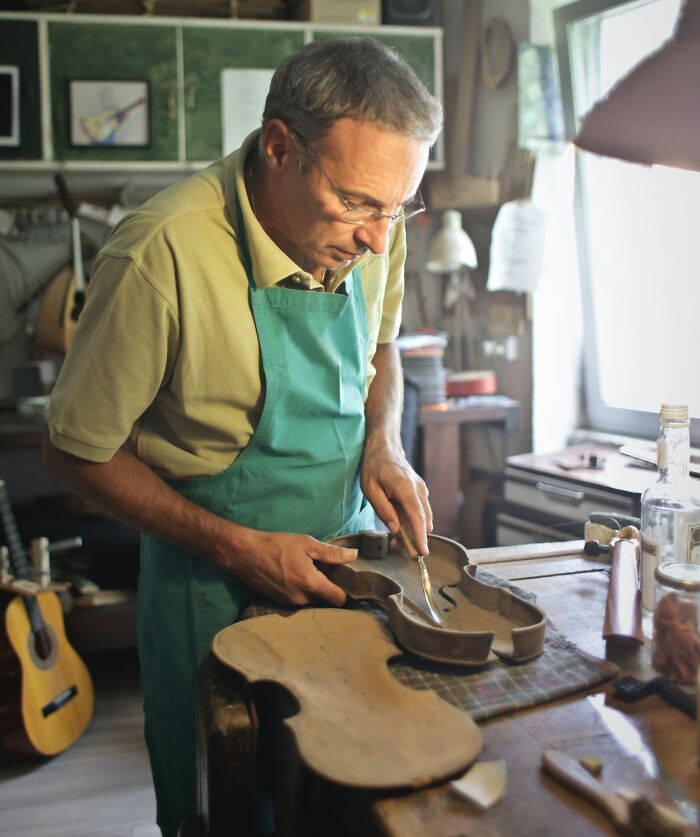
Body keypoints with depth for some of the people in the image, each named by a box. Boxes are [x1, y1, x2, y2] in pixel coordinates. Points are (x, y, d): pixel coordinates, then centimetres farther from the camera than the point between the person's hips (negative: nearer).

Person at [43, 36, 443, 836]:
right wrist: (237, 549, -21)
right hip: (215, 586, -4)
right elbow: (75, 451, -16)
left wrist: (383, 442, -9)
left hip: (341, 560, 5)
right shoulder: (162, 256, -28)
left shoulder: (371, 229, -10)